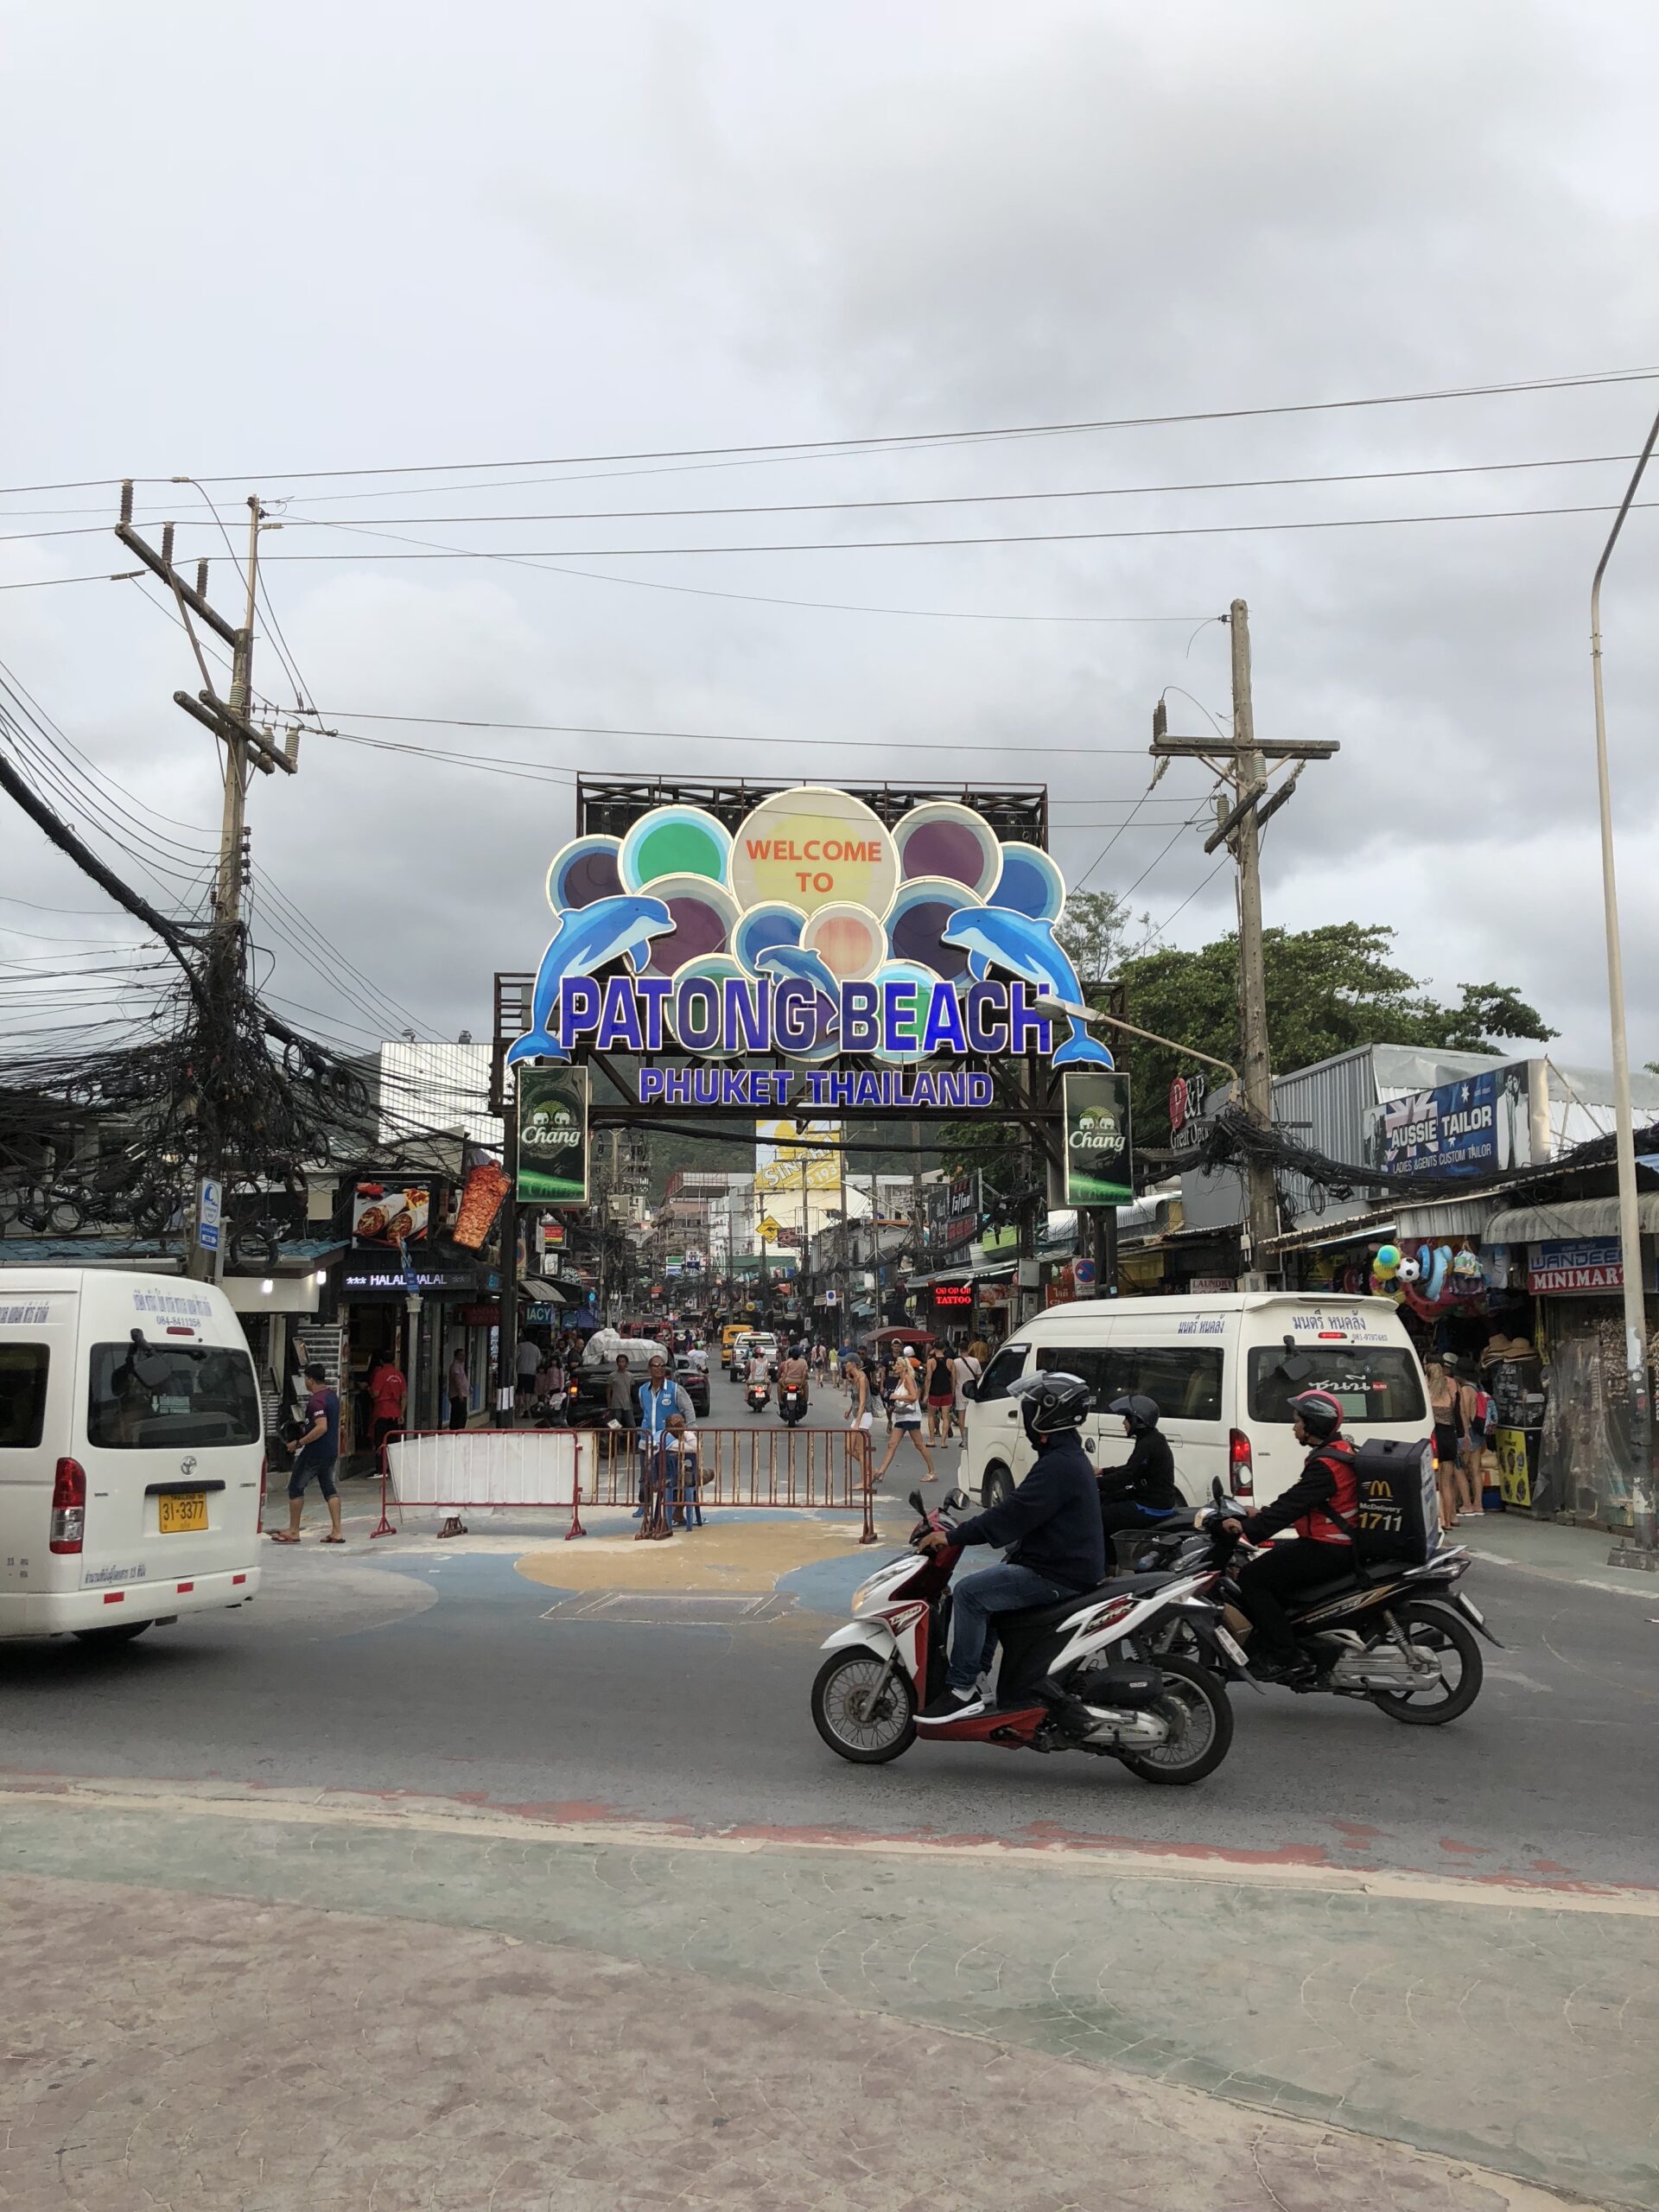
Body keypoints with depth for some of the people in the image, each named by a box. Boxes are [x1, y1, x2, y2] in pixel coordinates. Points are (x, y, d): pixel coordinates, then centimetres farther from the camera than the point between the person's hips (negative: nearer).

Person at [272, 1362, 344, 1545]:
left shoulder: (316, 1401, -20)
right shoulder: (333, 1395, 9)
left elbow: (322, 1427, -29)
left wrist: (299, 1443, -23)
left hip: (314, 1452, -9)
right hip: (331, 1451, 9)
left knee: (295, 1488, 5)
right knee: (330, 1489, 9)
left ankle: (293, 1531, 11)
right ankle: (336, 1532, 4)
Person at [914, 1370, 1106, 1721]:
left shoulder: (1059, 1465, -21)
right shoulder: (1066, 1457, 14)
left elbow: (1012, 1516, -26)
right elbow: (1020, 1511, 20)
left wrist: (952, 1537, -20)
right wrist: (967, 1526, 15)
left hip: (1058, 1576, -11)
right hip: (1063, 1564, 11)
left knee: (970, 1593, -16)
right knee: (981, 1589, 17)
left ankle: (961, 1691, -10)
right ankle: (974, 1676, 18)